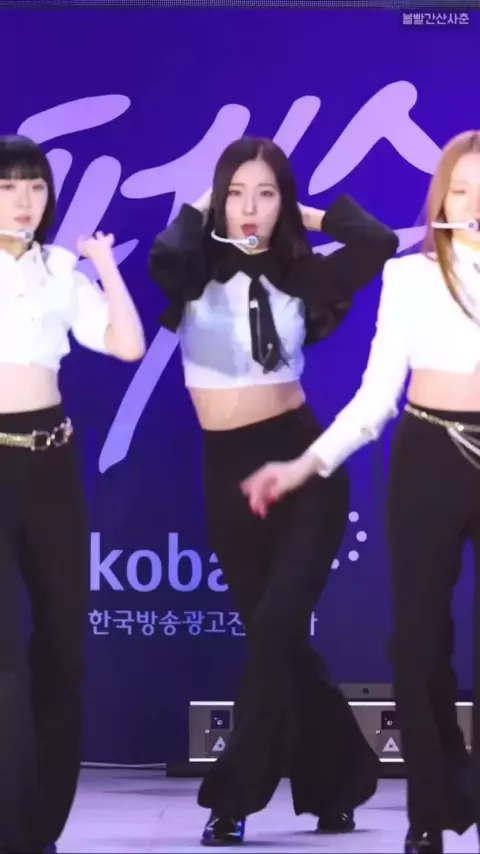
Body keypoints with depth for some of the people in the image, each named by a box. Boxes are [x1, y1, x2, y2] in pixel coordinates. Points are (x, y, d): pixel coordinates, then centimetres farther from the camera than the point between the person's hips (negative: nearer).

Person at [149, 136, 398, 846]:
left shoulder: (299, 275, 2)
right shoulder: (195, 272, 0)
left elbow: (379, 243, -13)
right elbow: (161, 260, -24)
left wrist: (308, 216, -1)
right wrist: (196, 212, -5)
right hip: (228, 473, 1)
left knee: (276, 627, -14)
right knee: (278, 637, 9)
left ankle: (234, 794, -7)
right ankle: (341, 782, 25)